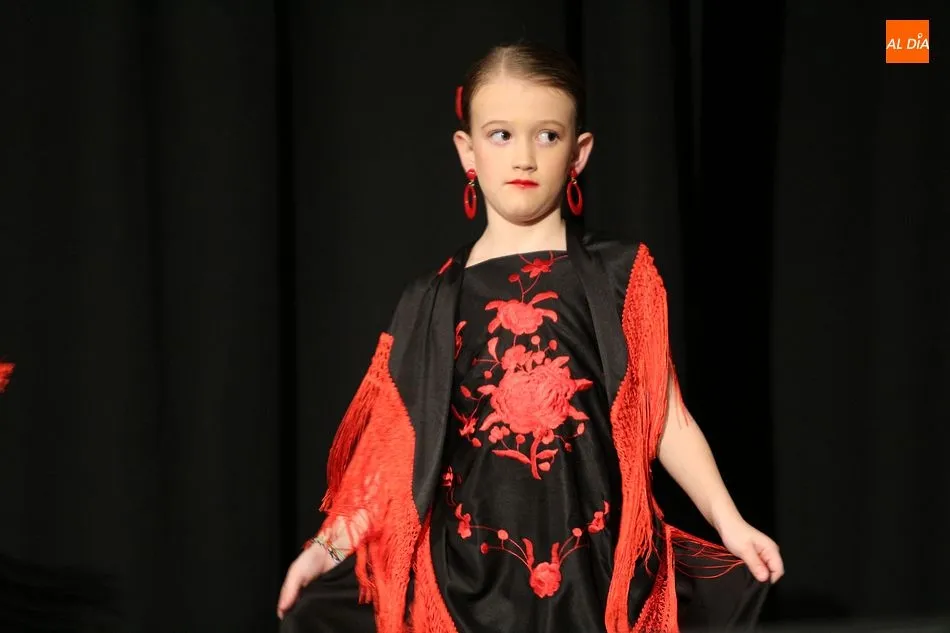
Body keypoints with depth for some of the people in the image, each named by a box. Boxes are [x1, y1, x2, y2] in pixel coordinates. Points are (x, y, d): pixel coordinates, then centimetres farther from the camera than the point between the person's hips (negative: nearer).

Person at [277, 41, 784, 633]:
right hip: (469, 575, 1)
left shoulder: (620, 275, 3)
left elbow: (665, 418, 3)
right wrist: (328, 547, 0)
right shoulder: (433, 301, 6)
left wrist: (729, 523, -7)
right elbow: (402, 450, 8)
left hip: (599, 565, -1)